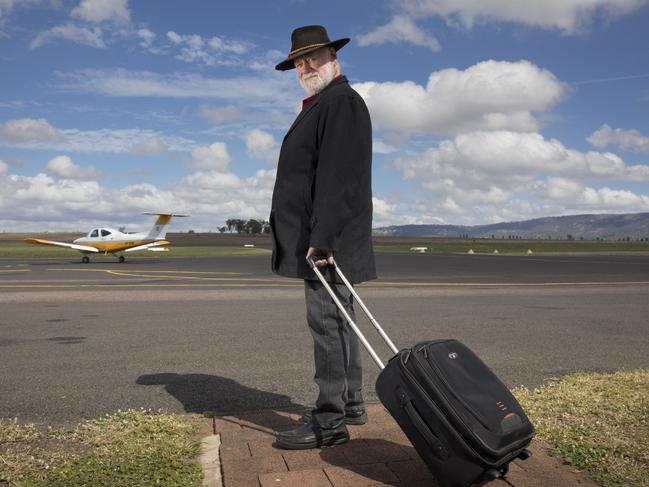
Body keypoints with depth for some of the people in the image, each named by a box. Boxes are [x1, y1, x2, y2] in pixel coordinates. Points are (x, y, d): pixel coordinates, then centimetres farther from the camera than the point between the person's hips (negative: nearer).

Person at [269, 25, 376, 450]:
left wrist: (321, 236, -26)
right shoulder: (322, 105, 24)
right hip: (323, 236, 11)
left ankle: (330, 420, -4)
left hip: (329, 237, -11)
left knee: (327, 320, -10)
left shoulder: (341, 101, -9)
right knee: (338, 319, 14)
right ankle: (351, 403, 24)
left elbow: (337, 175, -21)